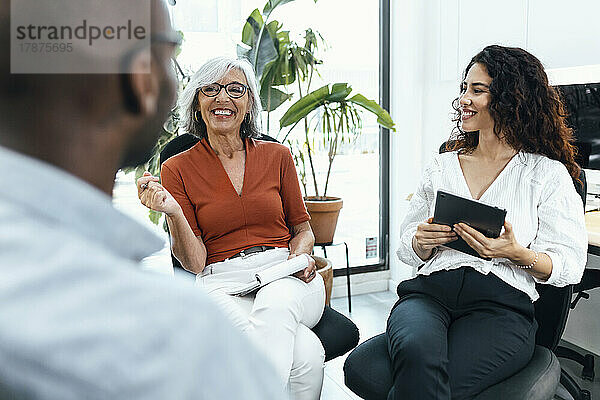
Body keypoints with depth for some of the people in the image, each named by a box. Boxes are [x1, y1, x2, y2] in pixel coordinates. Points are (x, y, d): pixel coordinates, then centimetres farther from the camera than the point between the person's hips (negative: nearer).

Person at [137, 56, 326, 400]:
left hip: (286, 277, 3)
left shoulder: (277, 155, 11)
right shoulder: (178, 168, 6)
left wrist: (300, 255, -4)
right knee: (307, 355, -32)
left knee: (274, 305, -36)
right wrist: (173, 213, -16)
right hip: (223, 284, -2)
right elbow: (195, 262, 1)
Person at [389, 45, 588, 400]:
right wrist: (422, 242, -4)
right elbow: (408, 249, 20)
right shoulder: (442, 167, 19)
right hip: (429, 291, 3)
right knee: (417, 355, -34)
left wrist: (518, 253, -14)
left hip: (502, 304, -2)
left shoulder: (548, 173, 9)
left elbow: (570, 265, 5)